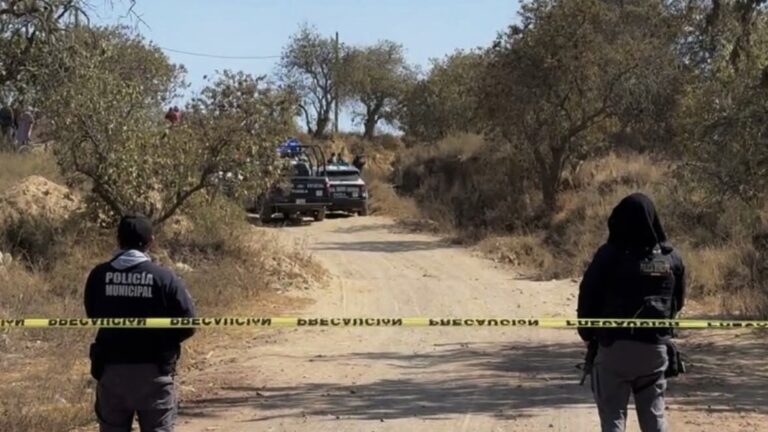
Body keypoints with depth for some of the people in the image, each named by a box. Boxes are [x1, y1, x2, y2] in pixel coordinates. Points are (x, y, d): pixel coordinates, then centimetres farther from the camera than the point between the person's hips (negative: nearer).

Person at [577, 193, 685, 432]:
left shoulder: (610, 255, -12)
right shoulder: (671, 258, 1)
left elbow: (588, 296, -8)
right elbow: (678, 302, 10)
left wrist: (588, 333, 6)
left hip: (615, 345, -4)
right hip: (656, 347, 4)